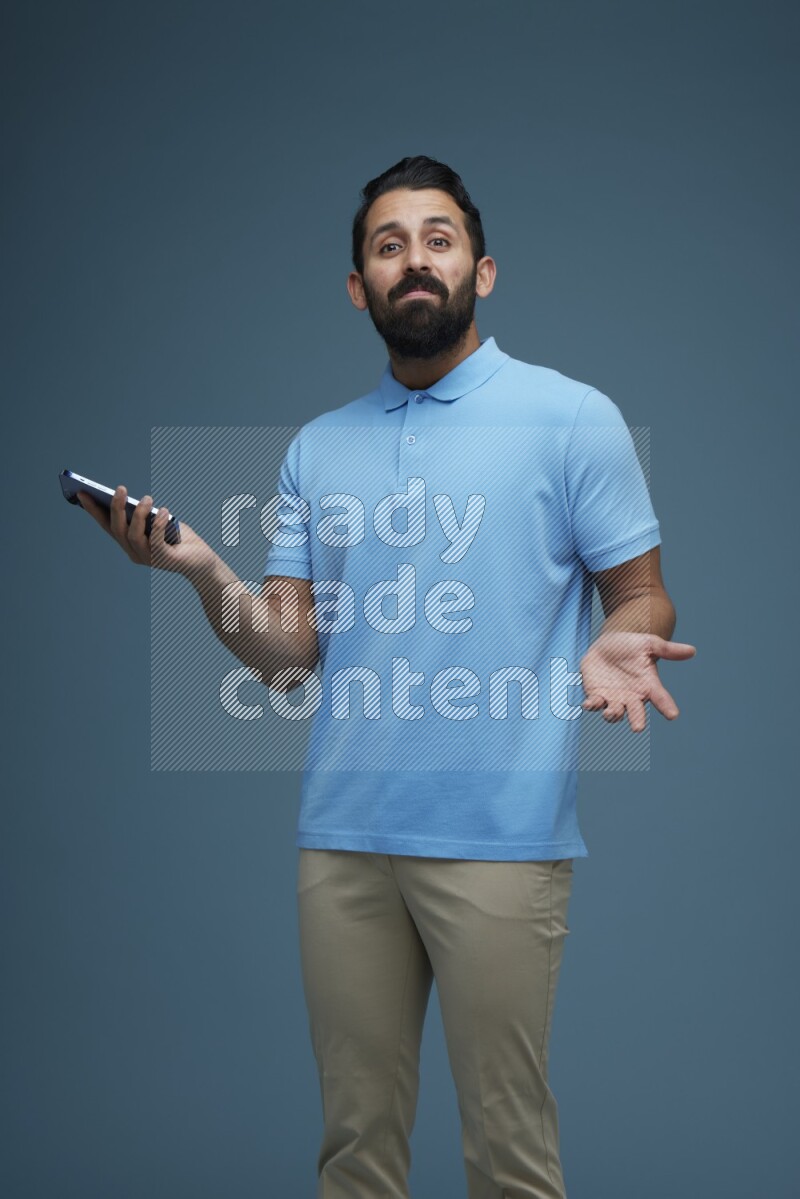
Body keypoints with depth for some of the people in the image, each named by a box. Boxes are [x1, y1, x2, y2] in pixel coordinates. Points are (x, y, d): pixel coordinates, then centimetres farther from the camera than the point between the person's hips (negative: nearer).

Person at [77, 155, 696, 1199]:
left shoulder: (572, 418, 1)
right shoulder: (318, 448, 14)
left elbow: (642, 595, 3)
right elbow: (288, 655, 9)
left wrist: (615, 647, -20)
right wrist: (205, 574, -9)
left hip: (500, 835, -4)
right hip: (343, 835, 4)